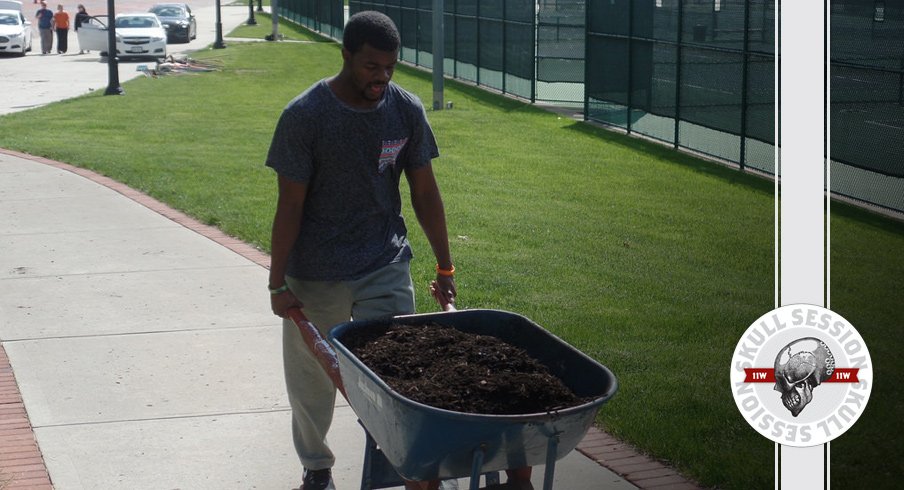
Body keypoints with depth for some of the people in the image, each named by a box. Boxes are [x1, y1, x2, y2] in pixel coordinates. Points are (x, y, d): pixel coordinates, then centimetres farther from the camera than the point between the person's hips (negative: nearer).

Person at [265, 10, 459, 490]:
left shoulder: (406, 110, -3)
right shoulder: (304, 116, -13)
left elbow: (425, 193, 5)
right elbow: (290, 206, -11)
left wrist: (445, 269, 6)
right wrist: (277, 284, -11)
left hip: (387, 268, 2)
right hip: (316, 277, -2)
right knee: (312, 379, 10)